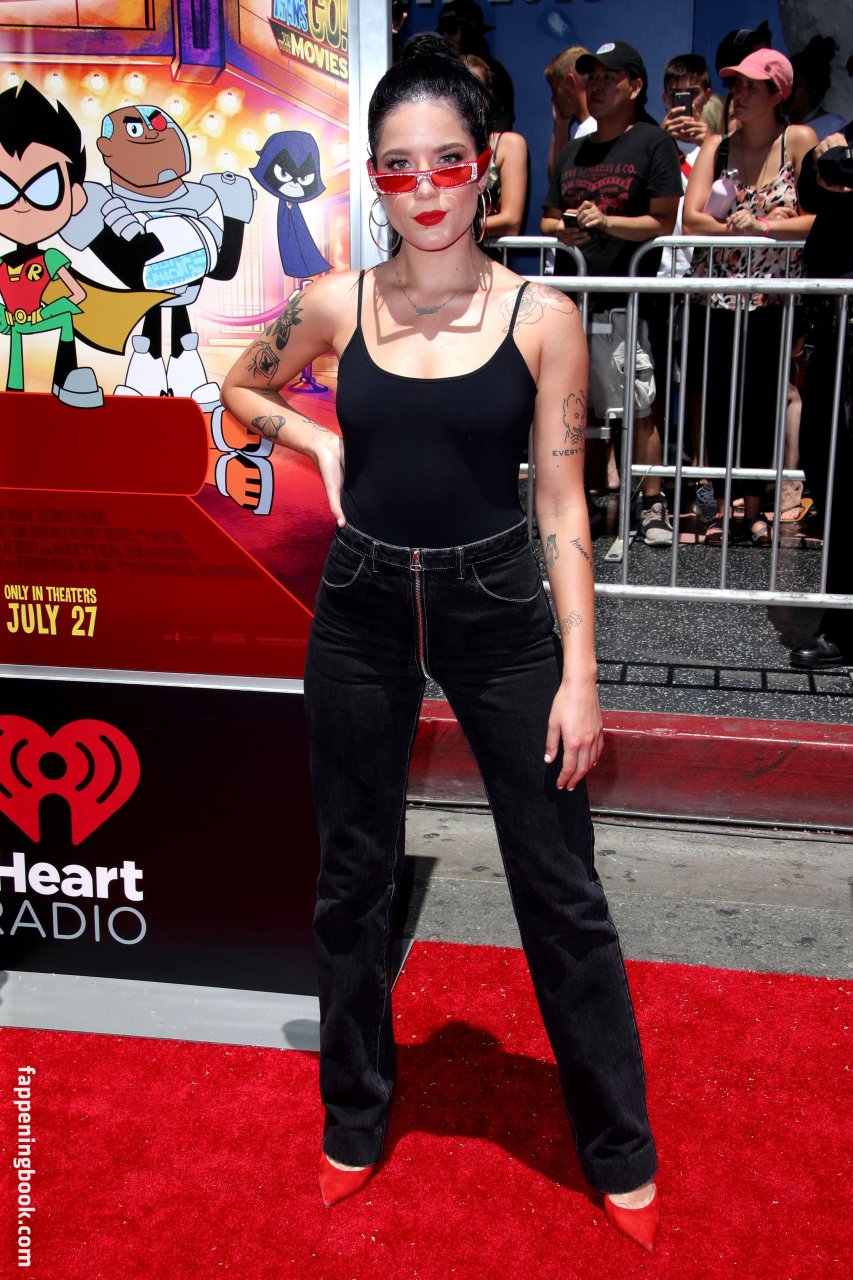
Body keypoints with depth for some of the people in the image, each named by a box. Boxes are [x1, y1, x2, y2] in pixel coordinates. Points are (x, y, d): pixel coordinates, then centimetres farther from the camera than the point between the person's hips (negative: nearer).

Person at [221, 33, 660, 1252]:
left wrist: (579, 675, -9)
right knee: (354, 875, 13)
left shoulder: (541, 316, -7)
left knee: (560, 885, 5)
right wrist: (320, 444, 1)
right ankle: (356, 1124, 34)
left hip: (497, 609, -2)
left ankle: (621, 1154, 24)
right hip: (362, 611, 3)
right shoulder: (336, 305, -1)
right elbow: (240, 390, 19)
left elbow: (563, 506, -6)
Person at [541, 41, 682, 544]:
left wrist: (605, 222, -17)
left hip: (622, 300, -6)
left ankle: (653, 503, 3)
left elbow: (663, 223, -5)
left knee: (637, 408, -6)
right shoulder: (573, 152, 21)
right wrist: (563, 229, -1)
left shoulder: (653, 142, 1)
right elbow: (548, 219, 23)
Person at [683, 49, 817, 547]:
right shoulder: (716, 146, 6)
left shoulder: (798, 141, -2)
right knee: (718, 401, 4)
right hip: (716, 296, 2)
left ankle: (754, 505, 17)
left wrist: (757, 225, -18)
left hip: (771, 299, -2)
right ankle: (723, 504, 14)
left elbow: (819, 219, -10)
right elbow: (692, 219, -6)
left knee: (762, 402, 4)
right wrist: (751, 223, -18)